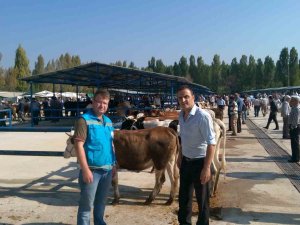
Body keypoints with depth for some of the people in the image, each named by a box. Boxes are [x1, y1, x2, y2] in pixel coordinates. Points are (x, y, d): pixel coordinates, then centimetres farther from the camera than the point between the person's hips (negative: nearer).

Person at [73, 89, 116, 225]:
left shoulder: (108, 121, 11)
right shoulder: (84, 120, -11)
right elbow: (78, 145, -17)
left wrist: (114, 164, 15)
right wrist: (85, 170, -21)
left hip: (107, 170, 7)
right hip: (92, 169, -7)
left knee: (101, 202, 21)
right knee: (86, 204, 3)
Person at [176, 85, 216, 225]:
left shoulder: (203, 116, -21)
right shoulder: (181, 115, 1)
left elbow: (211, 143, -22)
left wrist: (206, 168, -23)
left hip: (199, 162, -7)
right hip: (185, 161, 7)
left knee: (202, 198, 11)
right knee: (184, 195, 20)